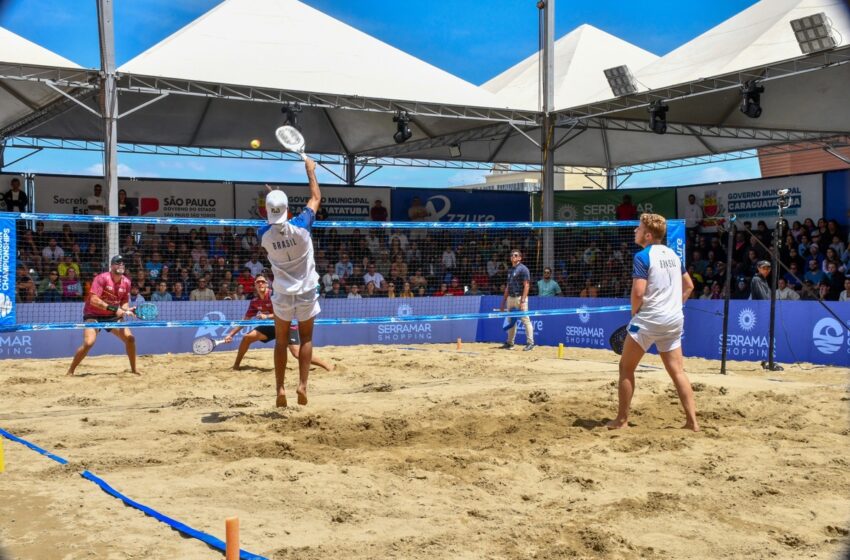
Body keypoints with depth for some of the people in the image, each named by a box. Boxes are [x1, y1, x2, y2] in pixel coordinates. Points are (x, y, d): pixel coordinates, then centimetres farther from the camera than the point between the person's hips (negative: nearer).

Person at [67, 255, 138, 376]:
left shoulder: (126, 282, -1)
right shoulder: (102, 278, -20)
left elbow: (124, 302, 9)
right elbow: (93, 300, -27)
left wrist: (127, 310, -14)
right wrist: (114, 309, -32)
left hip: (113, 316, 6)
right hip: (94, 315, -6)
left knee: (130, 338, -3)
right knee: (88, 342, -23)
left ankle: (134, 369, 15)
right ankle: (70, 371, -7)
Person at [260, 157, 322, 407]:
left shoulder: (264, 235, -13)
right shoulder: (300, 226, -17)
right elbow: (316, 197, -2)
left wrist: (271, 204, 12)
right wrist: (310, 169, 9)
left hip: (282, 295, 1)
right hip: (307, 292, -1)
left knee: (281, 341, 12)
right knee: (306, 339, 11)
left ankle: (280, 388, 5)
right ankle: (302, 384, -1)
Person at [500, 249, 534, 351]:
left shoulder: (523, 269, -6)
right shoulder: (510, 270, 17)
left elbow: (526, 286, -12)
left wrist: (522, 301, -21)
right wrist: (503, 302, 19)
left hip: (520, 297, -8)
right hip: (510, 298, 8)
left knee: (526, 320, -8)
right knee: (511, 321, 12)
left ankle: (530, 343, -6)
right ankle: (510, 342, 19)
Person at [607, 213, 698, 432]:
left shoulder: (643, 256, -11)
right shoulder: (672, 254, 11)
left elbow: (638, 291, -19)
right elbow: (689, 286, 20)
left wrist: (634, 311, -3)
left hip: (648, 320, -7)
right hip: (674, 321, 7)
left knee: (626, 367, 7)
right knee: (677, 371, 9)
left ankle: (622, 420, 10)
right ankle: (692, 421, 4)